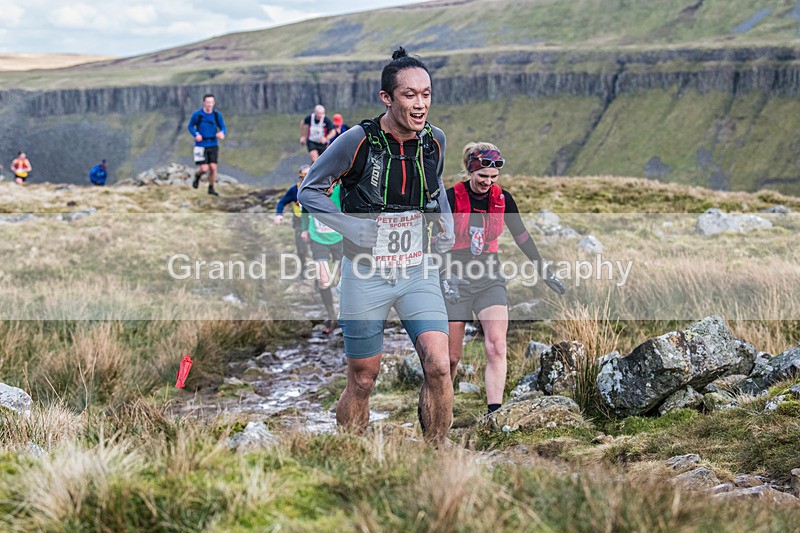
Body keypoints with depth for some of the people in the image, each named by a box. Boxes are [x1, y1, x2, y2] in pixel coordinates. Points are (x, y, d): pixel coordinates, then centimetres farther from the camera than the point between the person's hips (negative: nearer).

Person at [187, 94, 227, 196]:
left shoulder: (217, 115, -2)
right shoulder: (197, 114, -8)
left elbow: (223, 128, 4)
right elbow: (190, 126, 4)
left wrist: (222, 133, -20)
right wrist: (196, 135, -15)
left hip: (213, 145, 2)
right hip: (201, 146, -2)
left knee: (213, 167, -4)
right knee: (204, 168, -9)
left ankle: (211, 188, 15)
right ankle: (197, 176, 27)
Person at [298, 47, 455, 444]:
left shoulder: (435, 140, -1)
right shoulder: (358, 141, -15)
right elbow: (309, 191, -5)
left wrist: (445, 222, 5)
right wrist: (353, 227, -17)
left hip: (418, 271, 3)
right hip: (366, 275, -3)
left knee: (438, 366, -12)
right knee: (362, 380, 6)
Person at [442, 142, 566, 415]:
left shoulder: (503, 198, 2)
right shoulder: (452, 197, -9)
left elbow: (521, 236, 14)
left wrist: (544, 271, 17)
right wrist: (446, 276, -22)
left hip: (490, 279, 3)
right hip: (455, 280, -3)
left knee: (496, 346, -18)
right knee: (452, 356, 1)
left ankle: (494, 412, -22)